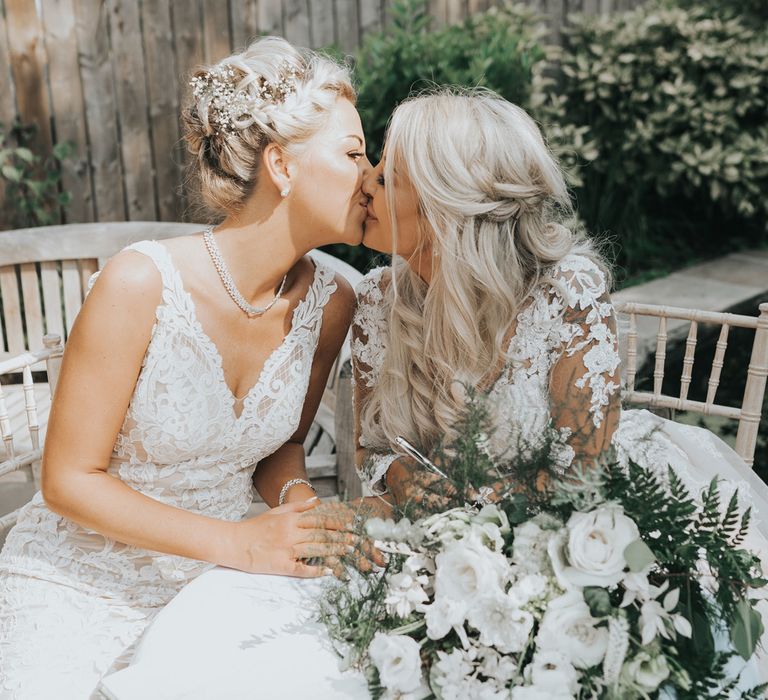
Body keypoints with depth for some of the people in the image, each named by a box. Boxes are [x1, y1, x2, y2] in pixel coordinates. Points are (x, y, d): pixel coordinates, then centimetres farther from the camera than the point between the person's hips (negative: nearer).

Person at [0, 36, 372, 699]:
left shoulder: (330, 303, -8)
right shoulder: (143, 283, -23)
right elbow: (69, 480, -15)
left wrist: (298, 497, -14)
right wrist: (240, 543, -21)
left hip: (208, 587, 5)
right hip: (77, 587, -4)